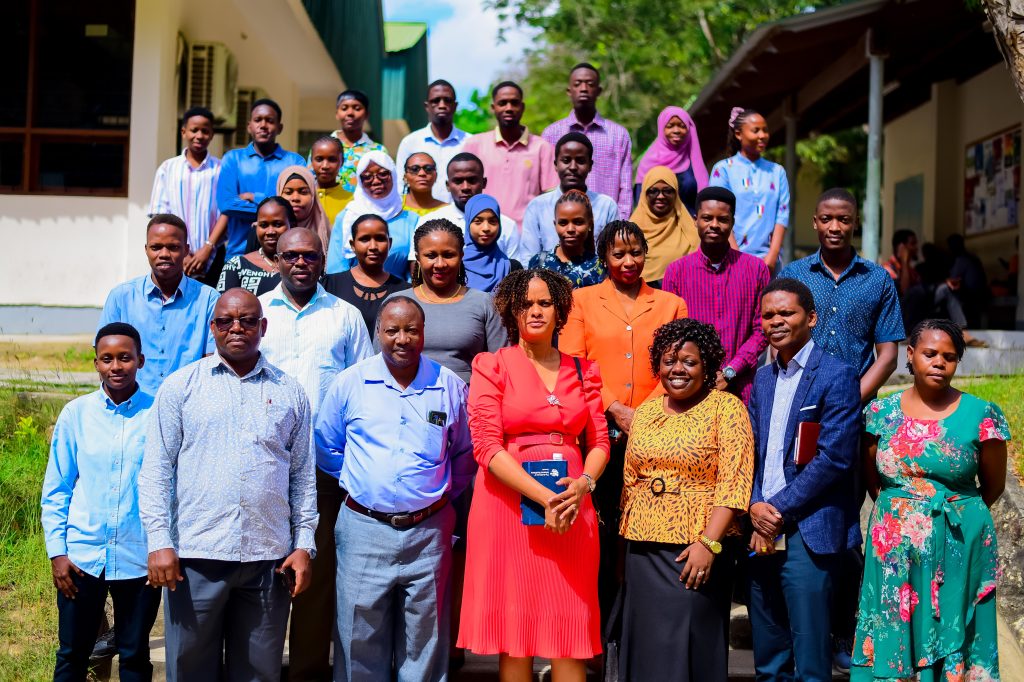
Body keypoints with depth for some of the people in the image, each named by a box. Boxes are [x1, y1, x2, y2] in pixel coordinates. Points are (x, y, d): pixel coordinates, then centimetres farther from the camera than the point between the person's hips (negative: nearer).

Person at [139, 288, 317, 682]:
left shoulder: (289, 393, 11)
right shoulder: (181, 386, 5)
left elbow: (303, 476, 12)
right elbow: (156, 470, 1)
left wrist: (304, 545, 4)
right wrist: (159, 542, -7)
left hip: (268, 559, 2)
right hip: (195, 554, -1)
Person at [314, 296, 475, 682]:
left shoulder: (451, 387, 4)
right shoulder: (349, 383, 2)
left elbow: (466, 453, 14)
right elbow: (325, 445, 14)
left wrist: (445, 494, 7)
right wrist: (357, 482, 10)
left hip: (428, 531, 0)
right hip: (364, 529, 0)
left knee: (424, 646, 7)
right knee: (360, 641, 5)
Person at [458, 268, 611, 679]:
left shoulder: (582, 371, 14)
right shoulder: (491, 366, 3)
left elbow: (599, 441, 11)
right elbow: (487, 447, -7)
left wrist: (584, 484, -11)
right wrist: (545, 498, -15)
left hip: (571, 506, 3)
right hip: (510, 503, -2)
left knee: (571, 631, 0)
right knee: (514, 631, 0)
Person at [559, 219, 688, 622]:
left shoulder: (670, 305, 13)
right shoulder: (582, 300, 10)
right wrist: (616, 410, -10)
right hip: (599, 433, -1)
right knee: (604, 530, 0)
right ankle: (602, 618, 12)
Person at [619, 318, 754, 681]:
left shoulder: (726, 408, -5)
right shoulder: (645, 412, 11)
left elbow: (734, 483, -13)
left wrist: (709, 543, -20)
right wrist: (625, 537, 13)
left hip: (697, 551, -5)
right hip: (643, 549, 5)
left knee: (689, 648, -2)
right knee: (645, 644, 9)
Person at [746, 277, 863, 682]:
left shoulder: (837, 376, -6)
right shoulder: (763, 379, 16)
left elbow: (835, 457, -13)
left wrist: (779, 509, -12)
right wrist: (755, 506, -4)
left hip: (808, 533, -7)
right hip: (762, 530, 7)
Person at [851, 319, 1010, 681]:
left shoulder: (982, 415, -5)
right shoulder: (881, 413, 1)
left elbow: (993, 486, 7)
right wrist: (900, 514, 11)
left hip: (957, 552, -2)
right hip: (893, 554, 2)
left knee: (951, 638, 6)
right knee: (890, 641, 6)